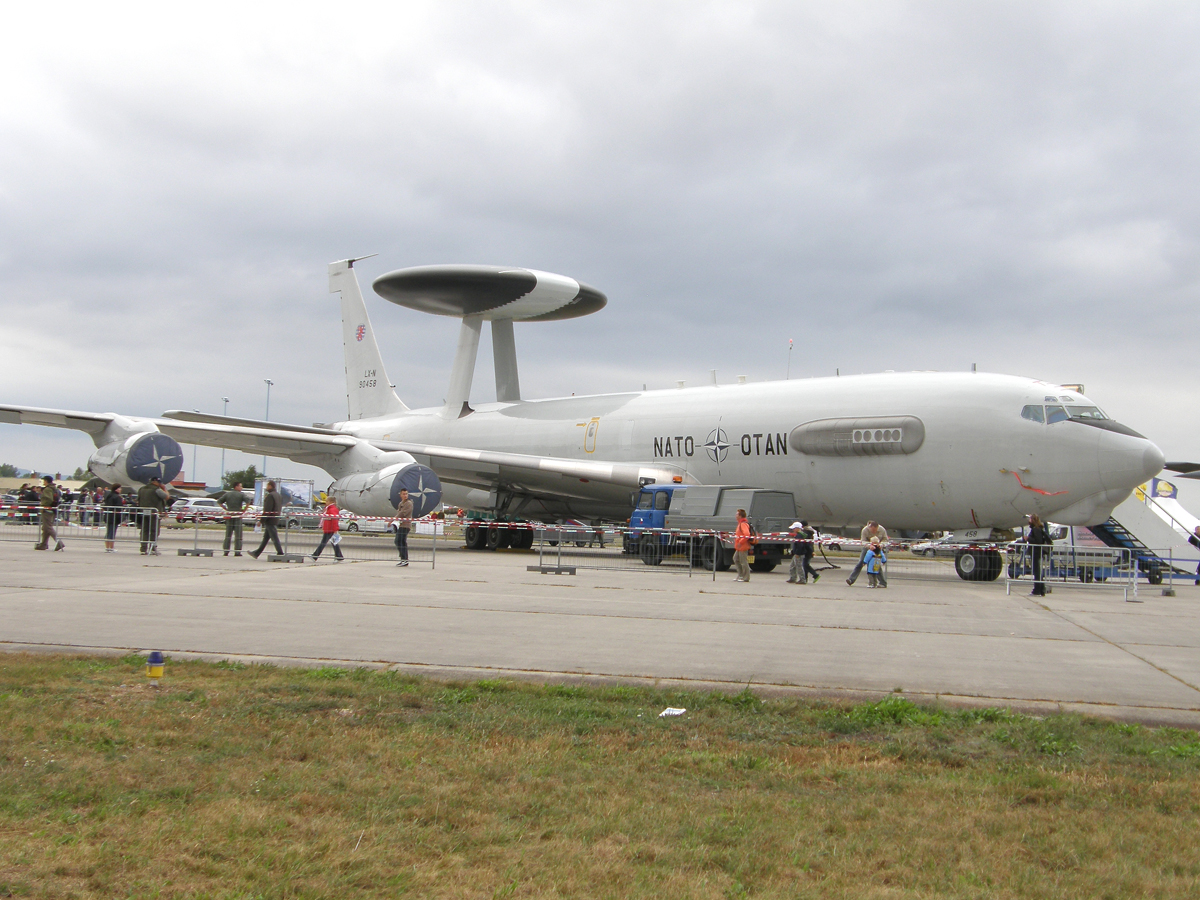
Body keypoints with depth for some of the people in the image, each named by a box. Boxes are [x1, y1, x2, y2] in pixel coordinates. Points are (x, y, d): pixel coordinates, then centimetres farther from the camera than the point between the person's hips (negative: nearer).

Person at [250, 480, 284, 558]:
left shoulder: (270, 496, -16)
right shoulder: (278, 495, 14)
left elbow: (267, 510, -20)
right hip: (276, 520, 10)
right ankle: (257, 553, 22)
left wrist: (261, 520, -15)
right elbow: (279, 509, 19)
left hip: (270, 520, -10)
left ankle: (280, 553, -7)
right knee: (265, 538, 14)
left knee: (274, 538, -7)